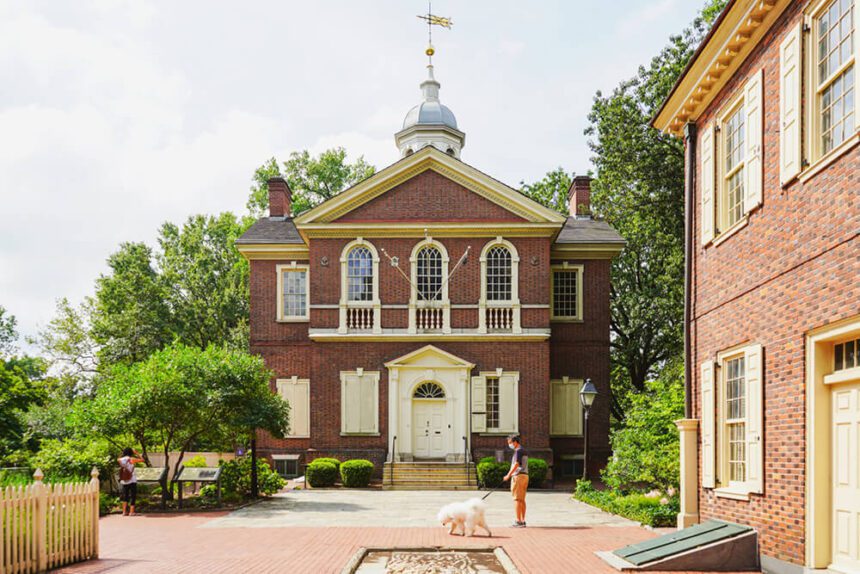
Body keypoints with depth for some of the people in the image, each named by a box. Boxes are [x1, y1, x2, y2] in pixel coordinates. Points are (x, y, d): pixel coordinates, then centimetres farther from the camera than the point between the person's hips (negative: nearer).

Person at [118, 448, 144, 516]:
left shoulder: (121, 460, 1)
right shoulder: (131, 459, -11)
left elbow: (118, 459, 27)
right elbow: (142, 460, -1)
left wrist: (123, 453, 22)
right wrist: (136, 453, 6)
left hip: (124, 481, 4)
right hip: (132, 481, -4)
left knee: (125, 496, 16)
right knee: (133, 496, 3)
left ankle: (124, 511, 9)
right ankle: (131, 512, -4)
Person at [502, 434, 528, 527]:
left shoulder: (518, 451, -11)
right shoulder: (524, 451, 19)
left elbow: (516, 464, -22)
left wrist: (508, 475, -27)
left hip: (518, 475, -9)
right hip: (525, 475, 9)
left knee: (517, 499, -7)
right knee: (522, 500, 11)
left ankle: (518, 521, -9)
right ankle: (523, 521, 12)